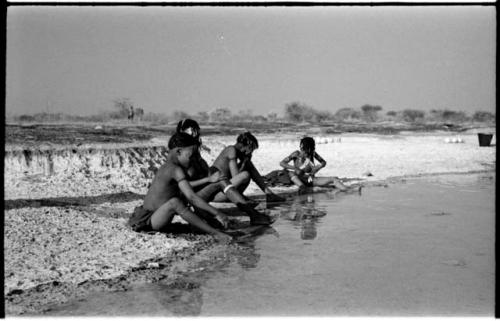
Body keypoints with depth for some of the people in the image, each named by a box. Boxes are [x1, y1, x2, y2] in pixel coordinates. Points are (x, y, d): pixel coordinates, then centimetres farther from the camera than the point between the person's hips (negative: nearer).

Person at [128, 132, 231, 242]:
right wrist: (216, 213, -25)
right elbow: (192, 198, -27)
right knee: (174, 202, -37)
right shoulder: (176, 169, -20)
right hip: (148, 222, -11)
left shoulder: (167, 167, 8)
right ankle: (215, 233, -33)